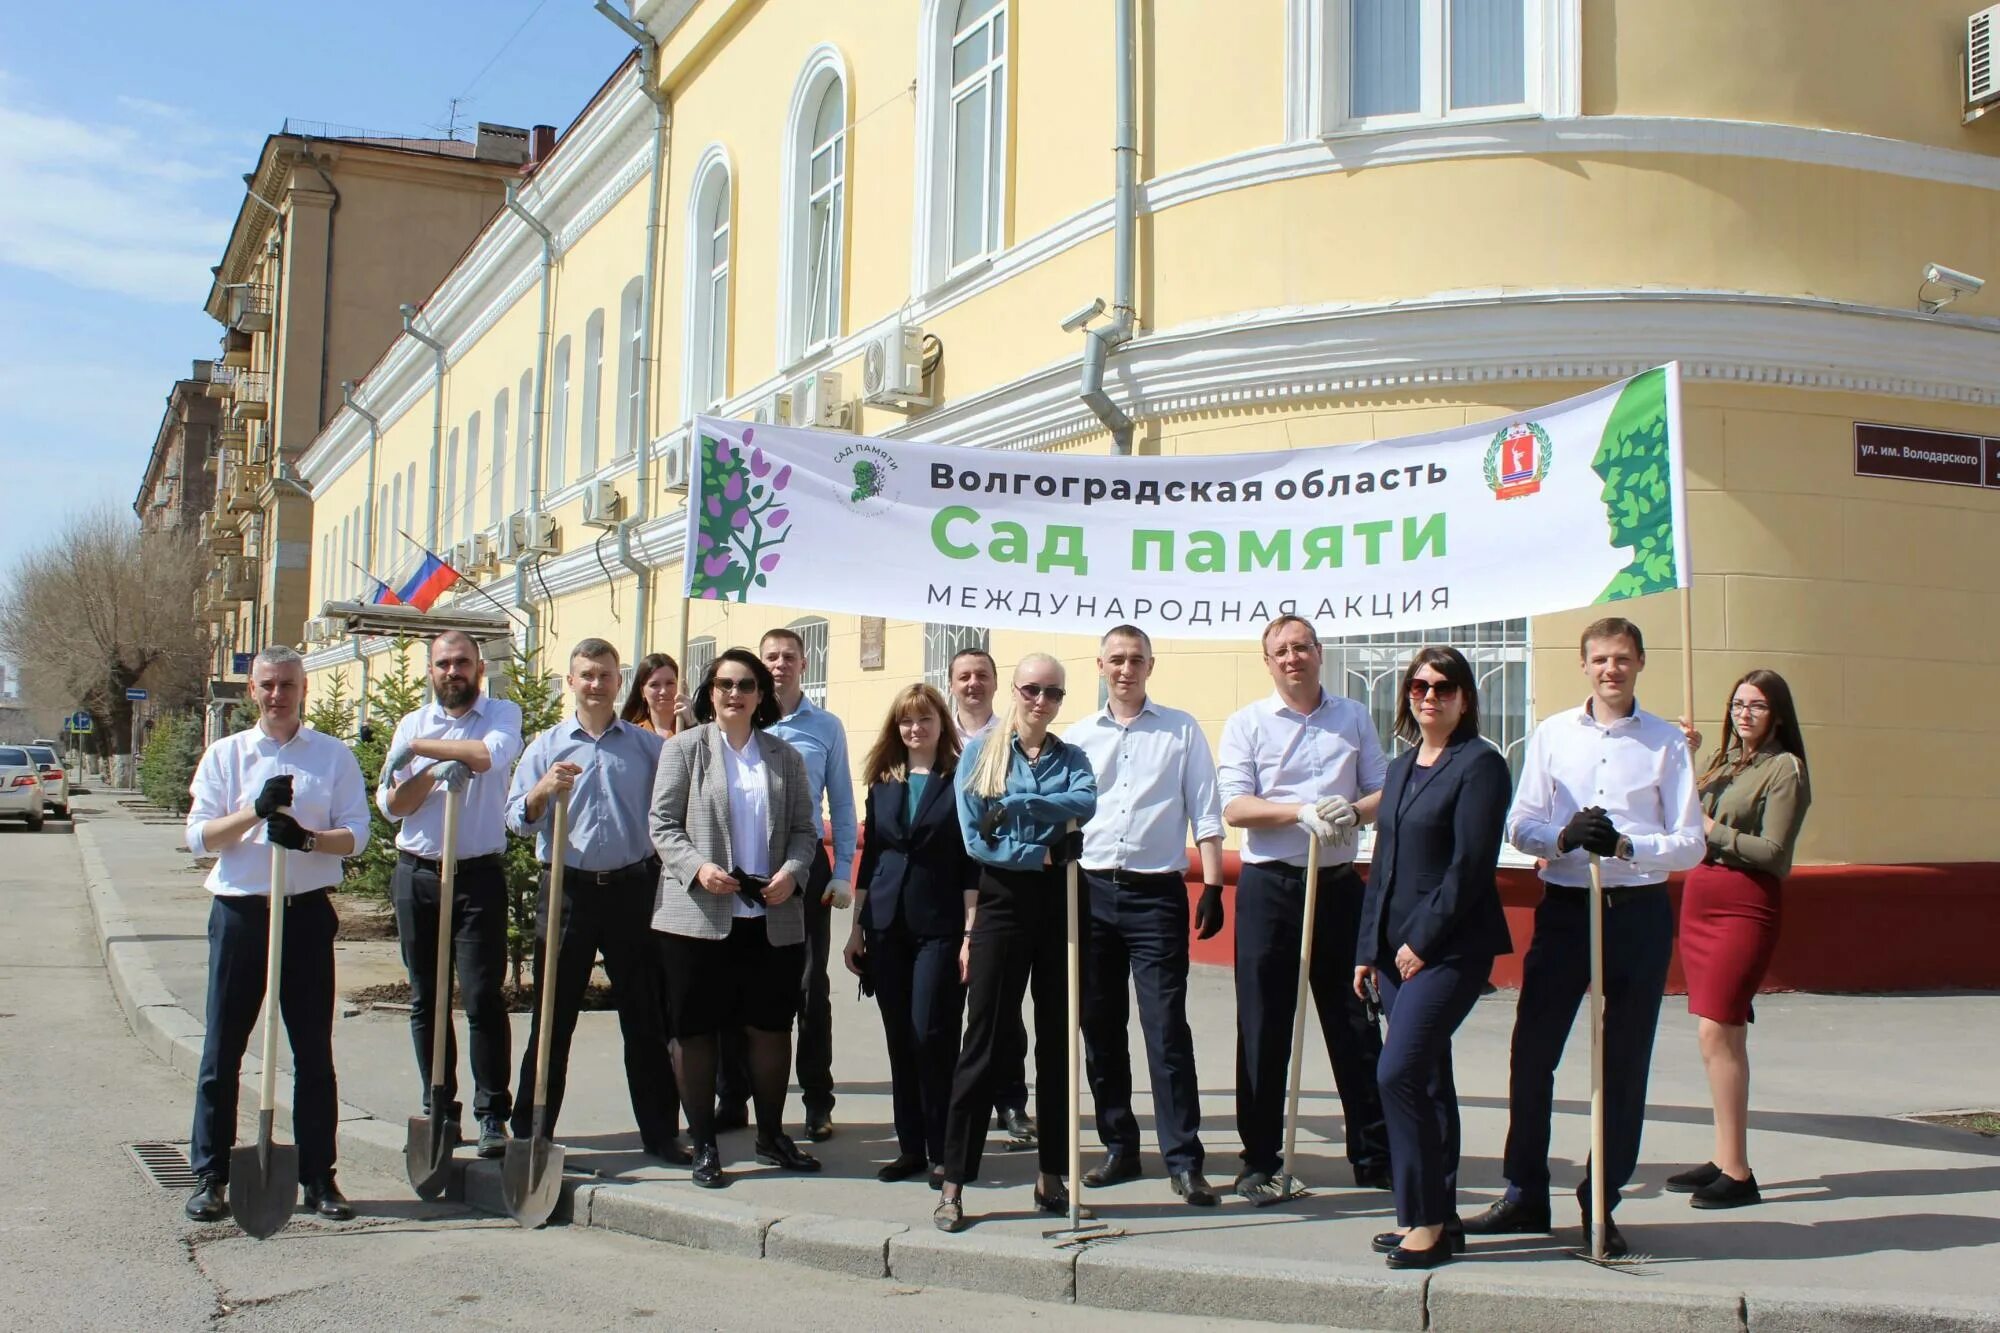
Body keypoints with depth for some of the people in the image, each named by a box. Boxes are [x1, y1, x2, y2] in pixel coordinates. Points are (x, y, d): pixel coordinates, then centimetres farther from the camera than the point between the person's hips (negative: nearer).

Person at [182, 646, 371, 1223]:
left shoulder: (334, 756, 5)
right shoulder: (225, 754, 7)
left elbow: (356, 834, -1)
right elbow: (198, 836, 0)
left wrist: (308, 838, -20)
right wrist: (256, 812, -16)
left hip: (307, 913, 0)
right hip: (240, 911, 0)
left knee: (314, 1050, 4)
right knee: (223, 1048, 3)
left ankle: (318, 1176, 12)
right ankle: (209, 1175, 13)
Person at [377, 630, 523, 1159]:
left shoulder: (503, 714, 2)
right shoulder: (412, 723, 11)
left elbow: (492, 754, -22)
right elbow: (391, 804, 4)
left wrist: (421, 749, -14)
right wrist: (433, 772, -13)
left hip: (479, 876, -4)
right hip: (417, 875, 4)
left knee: (483, 998, -7)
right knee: (426, 1000, 8)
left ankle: (492, 1113, -1)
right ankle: (439, 1109, 17)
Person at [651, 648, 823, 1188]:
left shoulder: (784, 756, 10)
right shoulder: (684, 748, 2)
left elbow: (804, 828, 10)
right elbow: (663, 826, -3)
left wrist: (793, 870, -9)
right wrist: (698, 867, -19)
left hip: (772, 917, 3)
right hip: (698, 915, -2)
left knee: (771, 1027, 9)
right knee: (696, 1031, 3)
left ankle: (771, 1135, 25)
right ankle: (703, 1145, 15)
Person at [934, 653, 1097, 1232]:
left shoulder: (1072, 758, 11)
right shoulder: (981, 752, 6)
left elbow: (1085, 804, -12)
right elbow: (973, 840, -2)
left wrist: (1015, 805, -19)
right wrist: (1045, 852, -6)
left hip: (1060, 903, 3)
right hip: (1001, 901, -3)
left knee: (1058, 1040, 7)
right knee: (984, 1043, -3)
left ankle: (1051, 1175, 18)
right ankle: (953, 1183, 3)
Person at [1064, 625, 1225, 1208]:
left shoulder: (1182, 730, 4)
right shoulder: (1077, 737, 10)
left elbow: (1205, 814, 2)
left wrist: (1212, 887, -5)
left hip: (1157, 895, -3)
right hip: (1092, 892, 3)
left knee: (1166, 1028, -7)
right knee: (1100, 1028, 9)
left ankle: (1184, 1160, -3)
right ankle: (1119, 1147, 20)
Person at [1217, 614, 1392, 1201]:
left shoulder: (1353, 717, 11)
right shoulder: (1246, 723, 3)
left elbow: (1385, 791, 8)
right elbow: (1234, 806, -8)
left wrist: (1353, 812, -14)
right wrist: (1303, 811, -21)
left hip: (1338, 882, 2)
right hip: (1269, 885, -2)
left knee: (1354, 1020, 7)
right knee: (1264, 1027, 1)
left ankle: (1374, 1156, 18)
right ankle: (1260, 1161, 10)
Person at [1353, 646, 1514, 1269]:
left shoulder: (1480, 764, -7)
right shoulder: (1401, 768, 16)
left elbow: (1469, 865, -15)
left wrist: (1424, 939, -16)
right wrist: (1368, 947, 14)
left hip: (1450, 947, -8)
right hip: (1398, 948, 8)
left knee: (1399, 1072, -15)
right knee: (1426, 1079, 11)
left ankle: (1425, 1220, -6)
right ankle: (1438, 1217, 18)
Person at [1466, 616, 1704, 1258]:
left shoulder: (1666, 742, -1)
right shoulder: (1552, 734, 4)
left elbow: (1690, 842, -3)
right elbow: (1519, 825, 2)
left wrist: (1625, 845, -19)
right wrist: (1564, 836, -18)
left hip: (1638, 913, -1)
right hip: (1564, 909, 1)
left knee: (1623, 1063, 7)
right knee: (1532, 1053, 3)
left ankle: (1601, 1205, 22)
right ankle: (1525, 1196, 18)